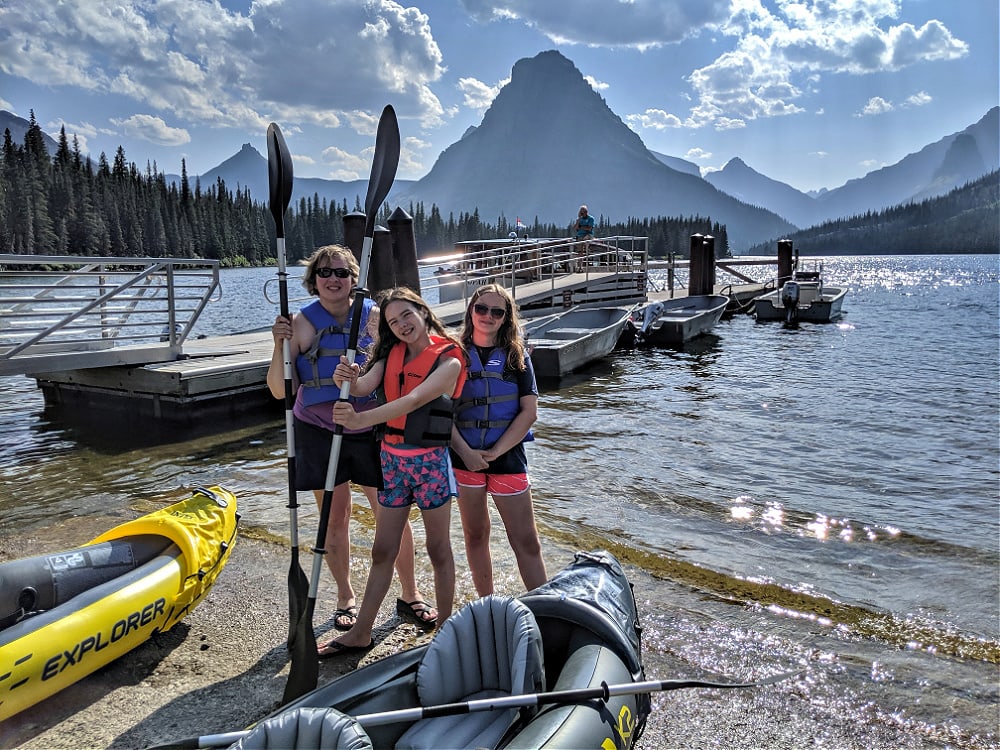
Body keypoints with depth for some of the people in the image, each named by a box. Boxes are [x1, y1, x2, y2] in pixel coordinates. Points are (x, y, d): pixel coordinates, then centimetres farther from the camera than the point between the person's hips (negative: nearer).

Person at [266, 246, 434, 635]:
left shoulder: (374, 317, -3)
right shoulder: (302, 324, -3)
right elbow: (281, 390, -5)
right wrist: (280, 346, -19)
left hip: (370, 430, 0)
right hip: (319, 431, 0)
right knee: (335, 517, 9)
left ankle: (410, 592, 24)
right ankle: (345, 596, 30)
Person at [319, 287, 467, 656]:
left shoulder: (448, 360, -13)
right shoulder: (392, 353, 5)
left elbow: (414, 400, -27)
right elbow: (365, 386, -11)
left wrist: (363, 419, -38)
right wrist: (349, 380, -34)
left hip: (430, 461, -5)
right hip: (392, 458, 5)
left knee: (438, 549, 9)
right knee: (382, 551, 12)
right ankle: (361, 633, 22)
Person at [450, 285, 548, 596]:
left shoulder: (517, 357, 4)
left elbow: (529, 412, -3)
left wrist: (495, 452, -11)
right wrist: (465, 452, -13)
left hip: (508, 457, -1)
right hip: (464, 457, 1)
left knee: (526, 541, -1)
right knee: (476, 535, 12)